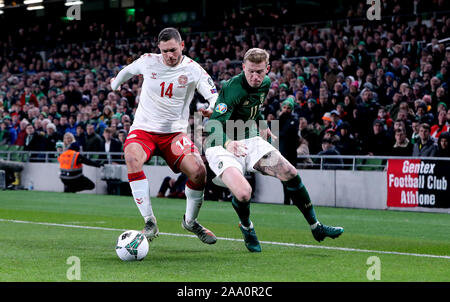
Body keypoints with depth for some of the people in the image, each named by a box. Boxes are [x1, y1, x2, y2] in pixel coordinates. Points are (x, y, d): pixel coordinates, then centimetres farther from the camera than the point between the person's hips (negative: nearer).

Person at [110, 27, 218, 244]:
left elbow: (215, 95, -11)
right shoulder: (148, 61, -3)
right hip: (143, 129, 0)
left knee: (199, 171, -21)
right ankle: (150, 222, -29)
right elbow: (129, 70, 20)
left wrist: (212, 109, -34)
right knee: (132, 159, -34)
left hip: (174, 132, 0)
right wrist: (116, 83, 38)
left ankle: (190, 221, 8)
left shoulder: (193, 70, -6)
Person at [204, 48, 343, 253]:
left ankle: (316, 227, 11)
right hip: (222, 146, -7)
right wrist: (228, 143, -53)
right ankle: (246, 227, 6)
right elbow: (214, 125, -35)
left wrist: (262, 125, 26)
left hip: (249, 140, 7)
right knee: (243, 193, -30)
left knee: (290, 173, -5)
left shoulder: (265, 83, 0)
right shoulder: (233, 88, -26)